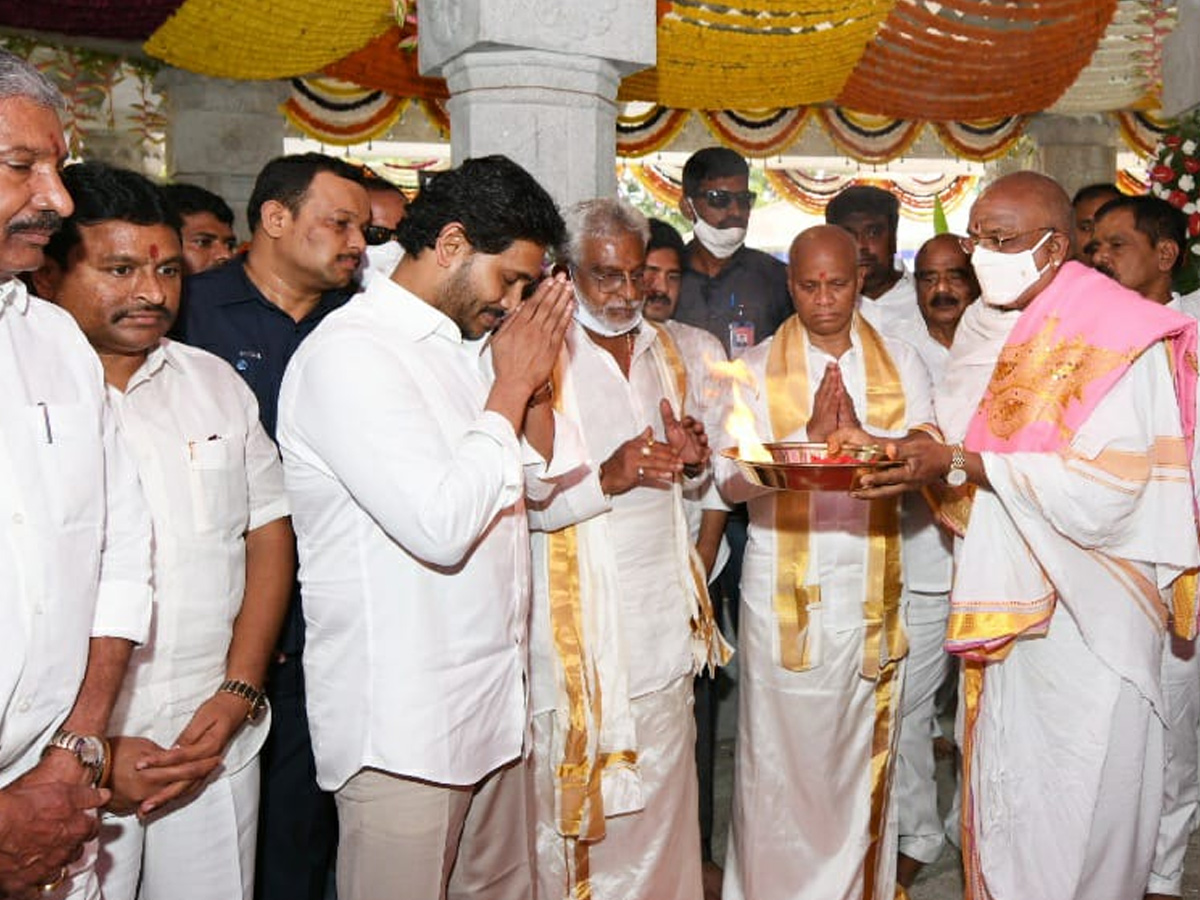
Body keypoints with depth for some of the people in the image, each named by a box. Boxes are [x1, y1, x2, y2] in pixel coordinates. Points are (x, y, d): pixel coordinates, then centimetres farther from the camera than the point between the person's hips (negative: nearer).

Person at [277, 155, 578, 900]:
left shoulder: (466, 343, 10)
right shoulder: (351, 351, -17)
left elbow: (541, 480, 15)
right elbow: (440, 525, -26)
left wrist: (535, 381, -1)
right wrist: (511, 385, -15)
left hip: (493, 697, 8)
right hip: (403, 720, -8)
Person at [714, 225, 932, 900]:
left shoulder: (901, 364, 9)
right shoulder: (757, 369, 4)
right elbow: (731, 478, -5)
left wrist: (862, 435, -19)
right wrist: (809, 436, -18)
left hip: (873, 585, 2)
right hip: (784, 587, -1)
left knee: (865, 751, 9)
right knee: (784, 752, 3)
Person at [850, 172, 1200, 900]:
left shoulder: (1115, 336, -14)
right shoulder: (982, 326, 9)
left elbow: (1104, 489, -23)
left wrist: (959, 465, -26)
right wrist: (902, 452, -6)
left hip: (1085, 605, -6)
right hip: (1004, 596, 7)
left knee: (1073, 811, 4)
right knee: (1002, 783, 16)